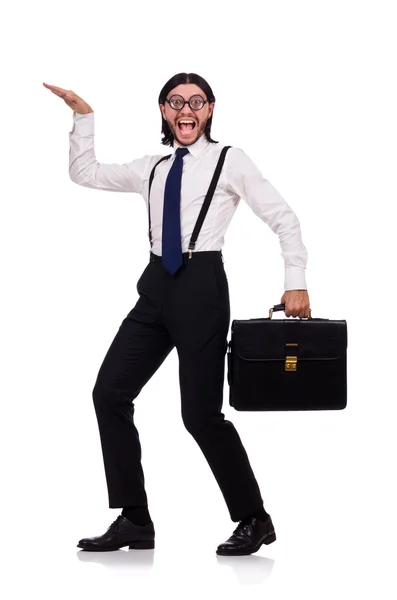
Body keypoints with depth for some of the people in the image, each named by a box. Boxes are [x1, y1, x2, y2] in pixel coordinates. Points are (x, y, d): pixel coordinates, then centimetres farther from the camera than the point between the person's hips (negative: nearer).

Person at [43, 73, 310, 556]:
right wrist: (83, 116, 13)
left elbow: (283, 218, -1)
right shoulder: (152, 169, 16)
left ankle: (253, 519, 10)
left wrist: (296, 281, -10)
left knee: (201, 412, -8)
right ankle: (133, 521, 7)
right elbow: (84, 172, 23)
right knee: (109, 393, -1)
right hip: (157, 285, 6)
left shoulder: (229, 161, 2)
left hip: (201, 285, -6)